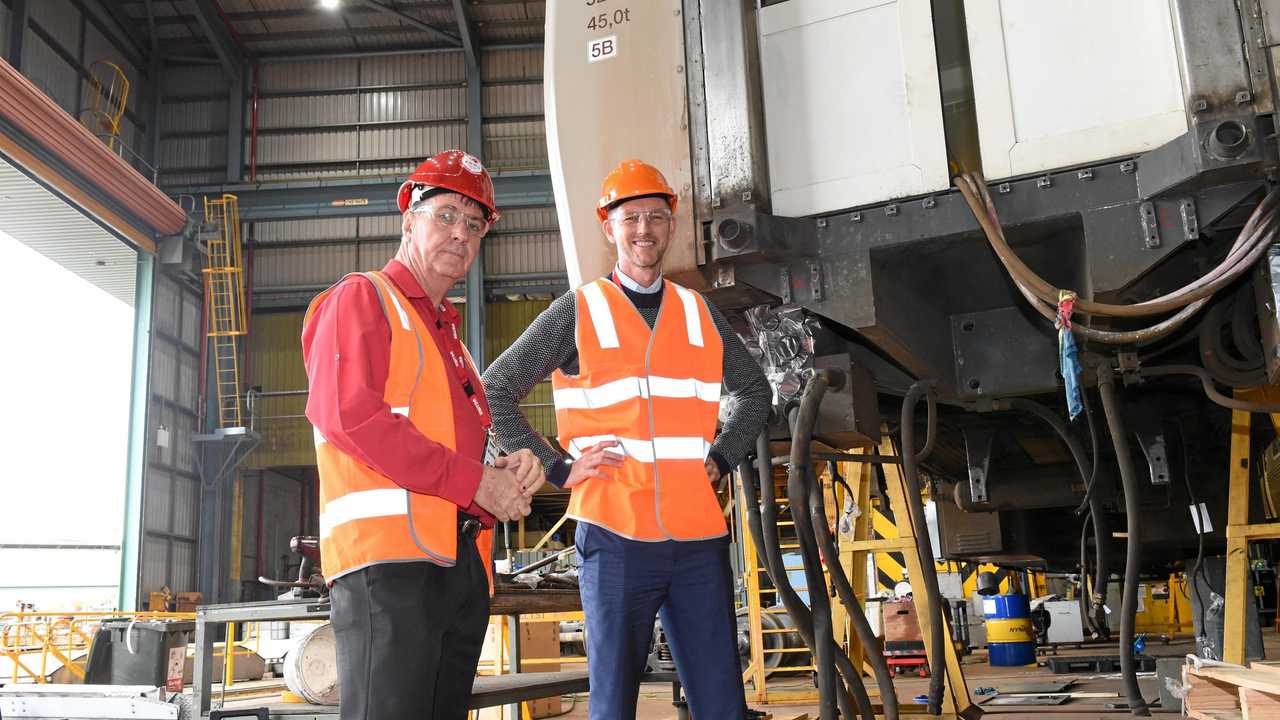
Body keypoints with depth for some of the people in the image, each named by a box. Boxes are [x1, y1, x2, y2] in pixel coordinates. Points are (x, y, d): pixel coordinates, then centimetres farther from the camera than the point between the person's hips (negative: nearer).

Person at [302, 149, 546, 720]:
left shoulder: (446, 332, 28)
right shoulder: (361, 298, 3)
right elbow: (348, 415, -13)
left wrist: (506, 468, 2)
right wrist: (477, 482, -13)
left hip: (462, 564, 9)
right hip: (389, 554, -8)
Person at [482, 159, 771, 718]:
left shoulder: (699, 312, 13)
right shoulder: (578, 311, 1)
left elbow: (754, 390, 27)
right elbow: (495, 390, 2)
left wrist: (720, 458, 11)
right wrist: (557, 468, -5)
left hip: (699, 537, 4)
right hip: (616, 537, -3)